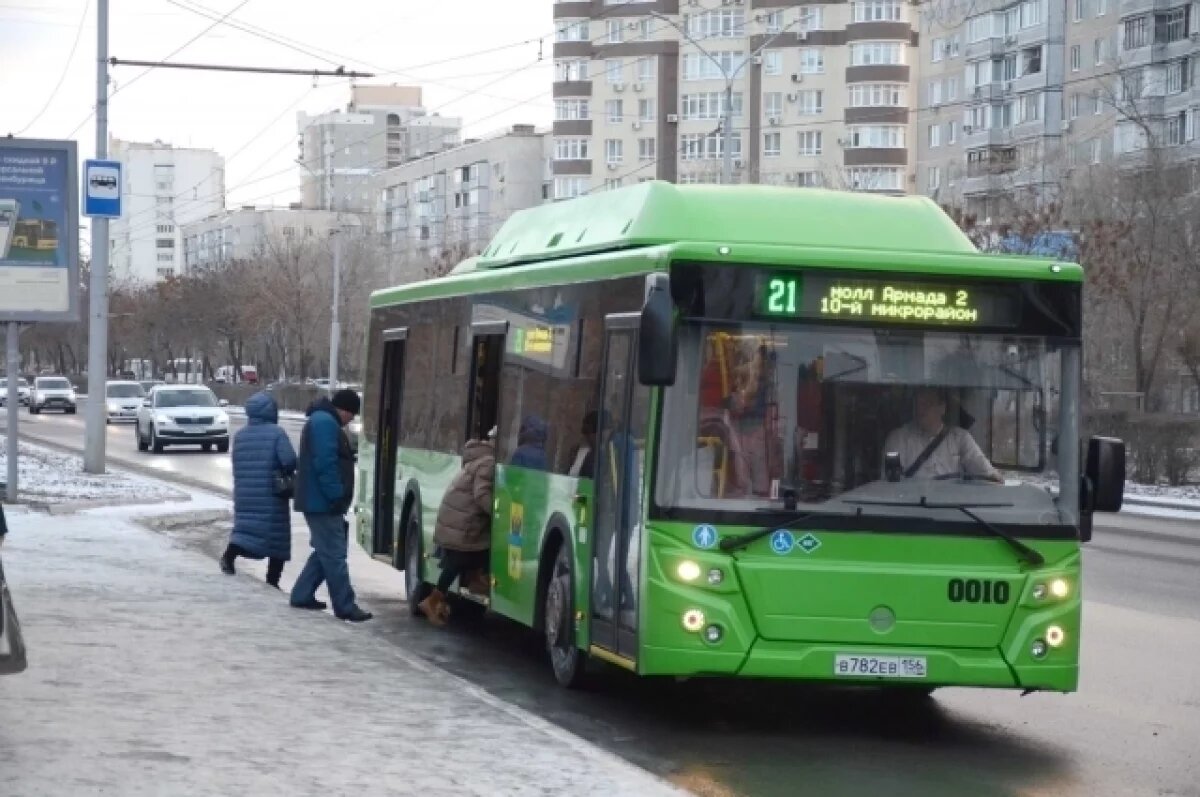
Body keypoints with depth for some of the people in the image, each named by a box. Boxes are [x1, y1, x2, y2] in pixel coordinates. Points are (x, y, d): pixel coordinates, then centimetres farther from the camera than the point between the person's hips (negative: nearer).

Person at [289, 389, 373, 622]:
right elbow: (325, 464, -24)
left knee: (325, 552, 17)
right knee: (334, 555, -8)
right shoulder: (325, 422, -16)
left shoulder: (323, 421, 20)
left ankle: (302, 595, 21)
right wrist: (337, 495, -22)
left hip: (320, 501, 11)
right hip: (323, 502, -11)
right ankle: (345, 607, -6)